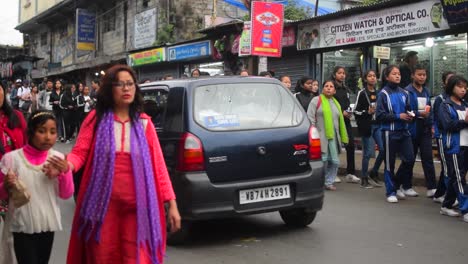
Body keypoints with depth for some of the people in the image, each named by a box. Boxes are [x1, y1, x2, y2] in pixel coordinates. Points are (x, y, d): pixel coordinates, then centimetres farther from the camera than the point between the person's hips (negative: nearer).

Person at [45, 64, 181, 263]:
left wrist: (171, 203, -3)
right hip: (103, 203, 0)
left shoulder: (144, 123, 5)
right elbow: (80, 152, -2)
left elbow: (158, 165, 2)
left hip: (136, 205, 0)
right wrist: (67, 165, -27)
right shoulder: (97, 118, 3)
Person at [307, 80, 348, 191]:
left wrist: (341, 136, 21)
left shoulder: (336, 103, 21)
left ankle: (329, 182, 15)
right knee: (322, 160, -10)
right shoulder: (316, 100, 1)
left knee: (335, 161, 2)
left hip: (333, 137, 6)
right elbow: (310, 118, -5)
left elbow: (340, 121, 25)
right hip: (321, 136, -6)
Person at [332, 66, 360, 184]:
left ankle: (350, 173, 7)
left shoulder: (346, 89, 16)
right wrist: (342, 112, -15)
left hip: (346, 120, 6)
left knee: (351, 145, 0)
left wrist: (349, 112, 5)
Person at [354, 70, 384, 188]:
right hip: (367, 126, -5)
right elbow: (356, 111, -6)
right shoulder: (362, 93, -3)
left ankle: (374, 173, 14)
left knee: (383, 149, -6)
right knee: (368, 153, -3)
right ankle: (364, 179, 10)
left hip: (378, 125, 5)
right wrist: (367, 112, -20)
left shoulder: (378, 93, 14)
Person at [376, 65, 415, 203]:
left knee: (409, 159, 1)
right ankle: (391, 192, 16)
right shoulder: (383, 94, -7)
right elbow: (380, 115, -11)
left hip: (404, 131, 5)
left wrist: (409, 115, -3)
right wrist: (398, 116, -15)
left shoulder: (404, 93, 7)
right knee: (390, 162, 3)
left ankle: (396, 185, 23)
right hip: (390, 132, -5)